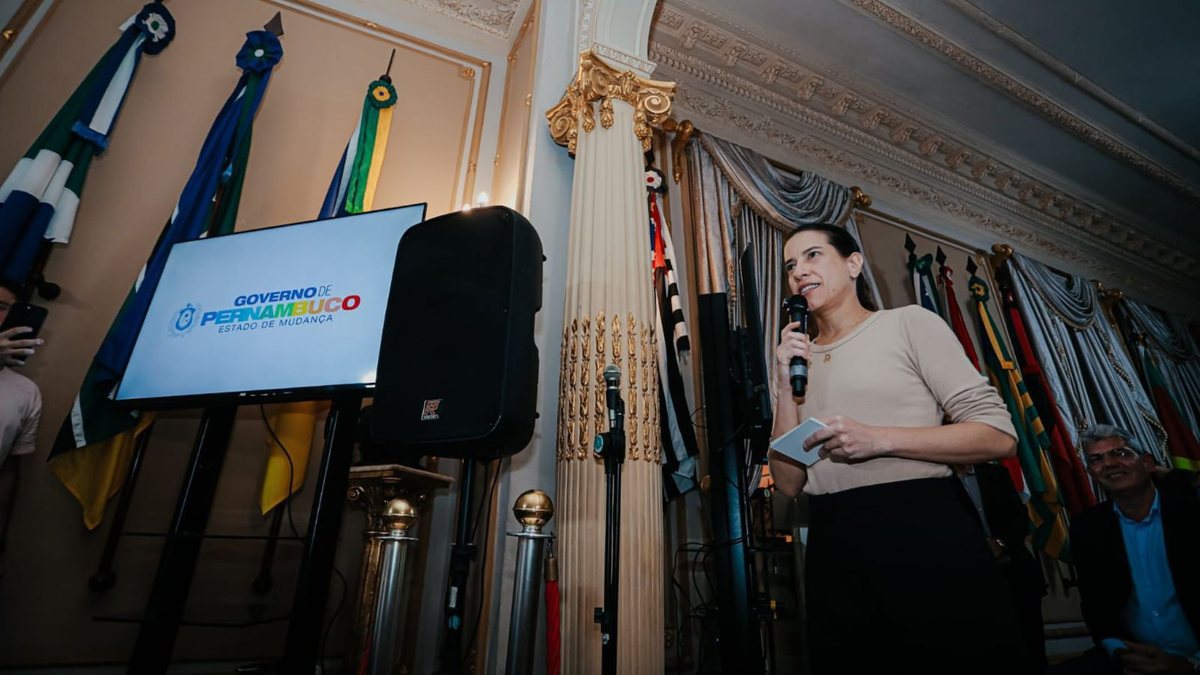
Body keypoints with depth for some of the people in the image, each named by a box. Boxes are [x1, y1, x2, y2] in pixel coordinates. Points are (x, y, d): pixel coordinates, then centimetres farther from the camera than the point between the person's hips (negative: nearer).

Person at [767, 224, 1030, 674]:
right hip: (833, 545, 4)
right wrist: (786, 387, -6)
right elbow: (789, 483, 3)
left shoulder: (908, 323, 1)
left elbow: (999, 436, -5)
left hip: (921, 527, -3)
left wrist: (879, 439, -18)